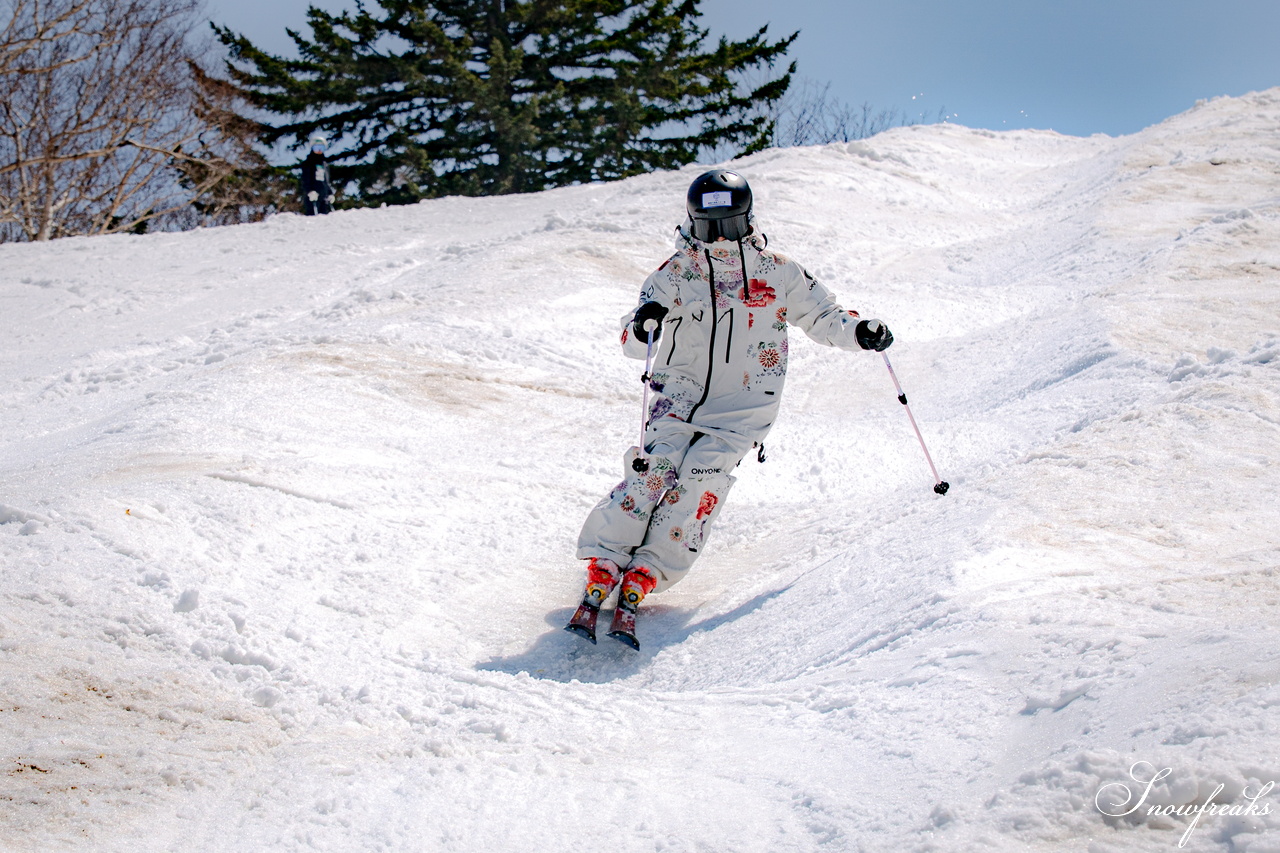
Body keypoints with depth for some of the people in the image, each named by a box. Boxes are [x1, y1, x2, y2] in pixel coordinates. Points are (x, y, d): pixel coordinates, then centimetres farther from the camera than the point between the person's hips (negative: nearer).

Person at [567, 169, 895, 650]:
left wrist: (859, 332, -9)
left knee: (697, 489, -20)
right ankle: (598, 580, -17)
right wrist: (643, 326, -31)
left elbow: (822, 318, 12)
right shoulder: (676, 275, 0)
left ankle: (637, 587, -18)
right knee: (652, 473, -22)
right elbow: (633, 343, -7)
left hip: (741, 412, 0)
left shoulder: (778, 274, 2)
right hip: (681, 396, 0)